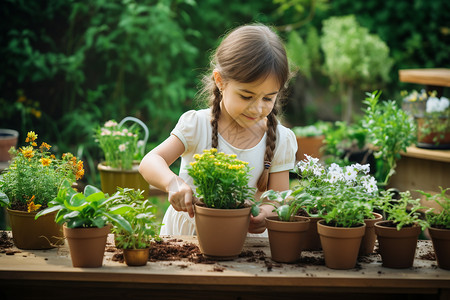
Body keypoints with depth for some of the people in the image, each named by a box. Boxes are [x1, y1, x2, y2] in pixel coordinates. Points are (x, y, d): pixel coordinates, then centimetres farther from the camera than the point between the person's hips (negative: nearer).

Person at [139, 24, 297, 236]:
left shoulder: (280, 141, 0)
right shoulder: (196, 125, -5)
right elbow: (150, 162, -14)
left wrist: (267, 213, -26)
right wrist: (173, 183, -38)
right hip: (184, 236, -3)